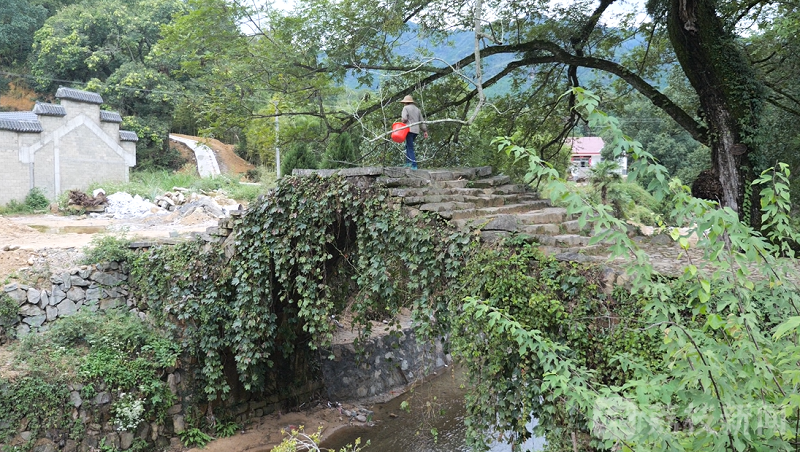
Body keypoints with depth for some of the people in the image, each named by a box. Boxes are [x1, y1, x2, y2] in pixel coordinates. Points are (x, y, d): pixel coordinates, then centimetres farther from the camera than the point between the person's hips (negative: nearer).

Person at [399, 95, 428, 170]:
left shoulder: (406, 108, -1)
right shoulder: (417, 109, 18)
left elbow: (404, 118, -16)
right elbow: (422, 121, 15)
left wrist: (404, 122, 7)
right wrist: (425, 131, 15)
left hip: (409, 130, -7)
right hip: (416, 130, 7)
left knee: (410, 148, -6)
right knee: (408, 146, 20)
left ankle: (414, 165, -11)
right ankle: (408, 162, 11)